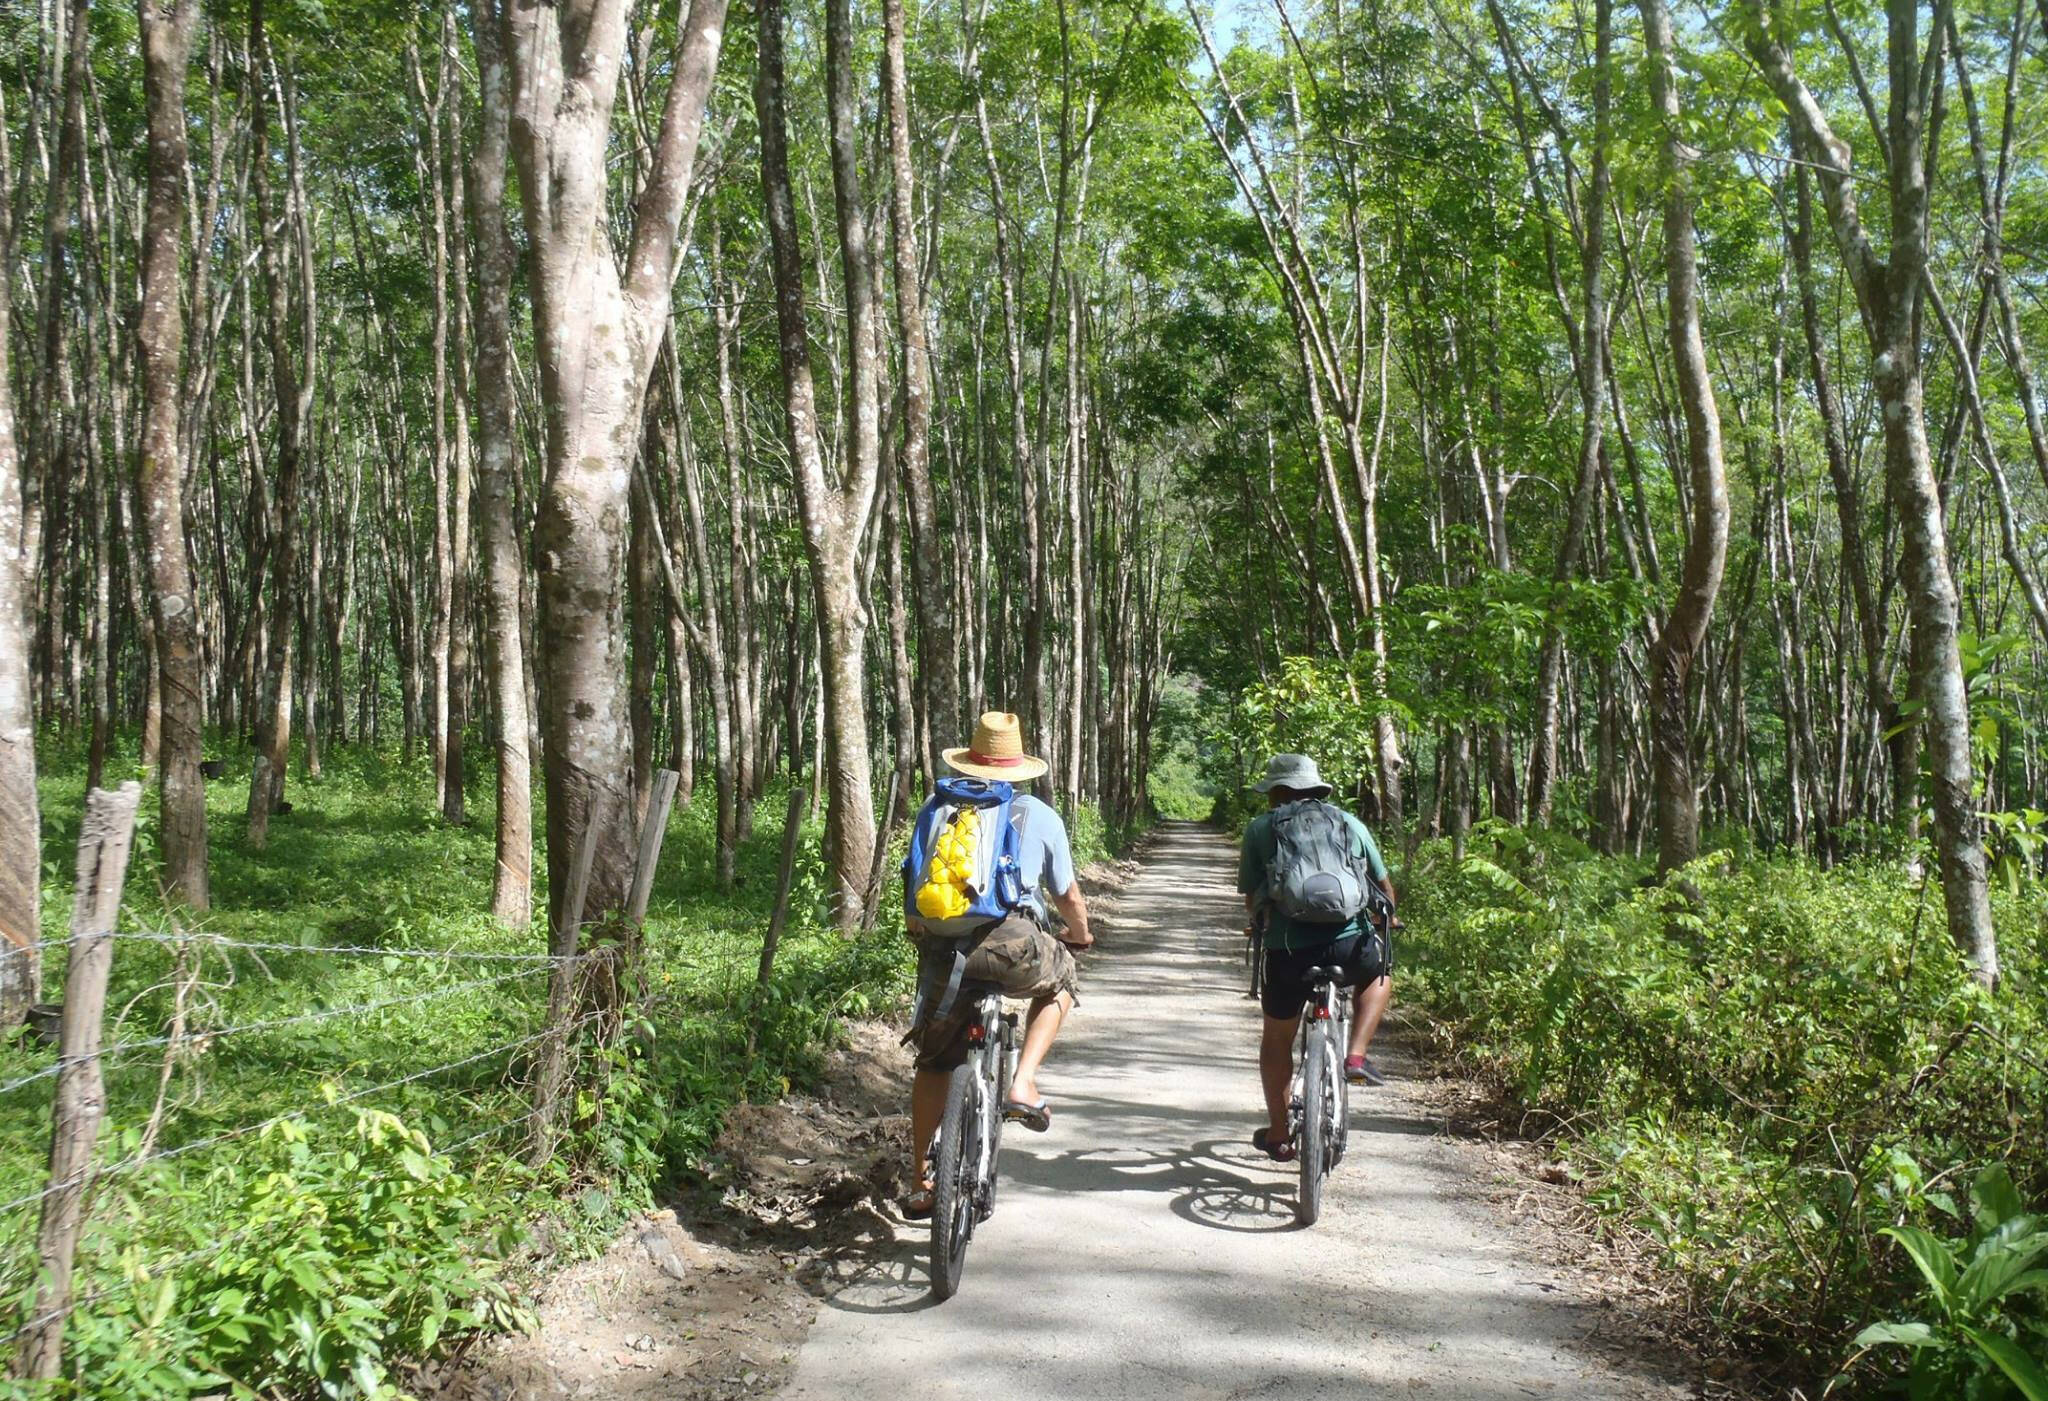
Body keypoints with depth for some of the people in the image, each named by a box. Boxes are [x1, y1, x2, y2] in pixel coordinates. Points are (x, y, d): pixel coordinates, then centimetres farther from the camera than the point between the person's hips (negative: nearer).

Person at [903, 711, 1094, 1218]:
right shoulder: (1040, 817, 13)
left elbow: (913, 887, 18)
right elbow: (1068, 896, 20)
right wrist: (1081, 935, 41)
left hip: (943, 946, 2)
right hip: (1012, 944, -2)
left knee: (934, 1061, 19)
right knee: (1060, 981, 31)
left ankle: (921, 1182, 24)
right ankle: (1023, 1085, 13)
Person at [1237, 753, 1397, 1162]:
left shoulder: (1259, 828, 13)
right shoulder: (1350, 823, 17)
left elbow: (1251, 898, 15)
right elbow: (1384, 884, 26)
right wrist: (1388, 920, 47)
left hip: (1288, 948, 0)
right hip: (1350, 942, 0)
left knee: (1276, 1038, 23)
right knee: (1380, 973, 35)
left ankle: (1278, 1134, 31)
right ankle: (1356, 1055, 18)